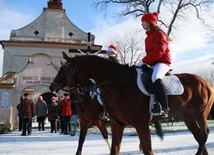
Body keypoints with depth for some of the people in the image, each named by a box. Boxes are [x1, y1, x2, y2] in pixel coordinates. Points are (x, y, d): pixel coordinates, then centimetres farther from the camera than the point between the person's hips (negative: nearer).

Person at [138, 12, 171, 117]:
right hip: (152, 64, 10)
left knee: (155, 77, -38)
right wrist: (144, 62, 3)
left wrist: (144, 61, -20)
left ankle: (163, 108, -43)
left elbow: (159, 51, -19)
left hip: (162, 62, -10)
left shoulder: (159, 34, -6)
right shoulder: (148, 37, 22)